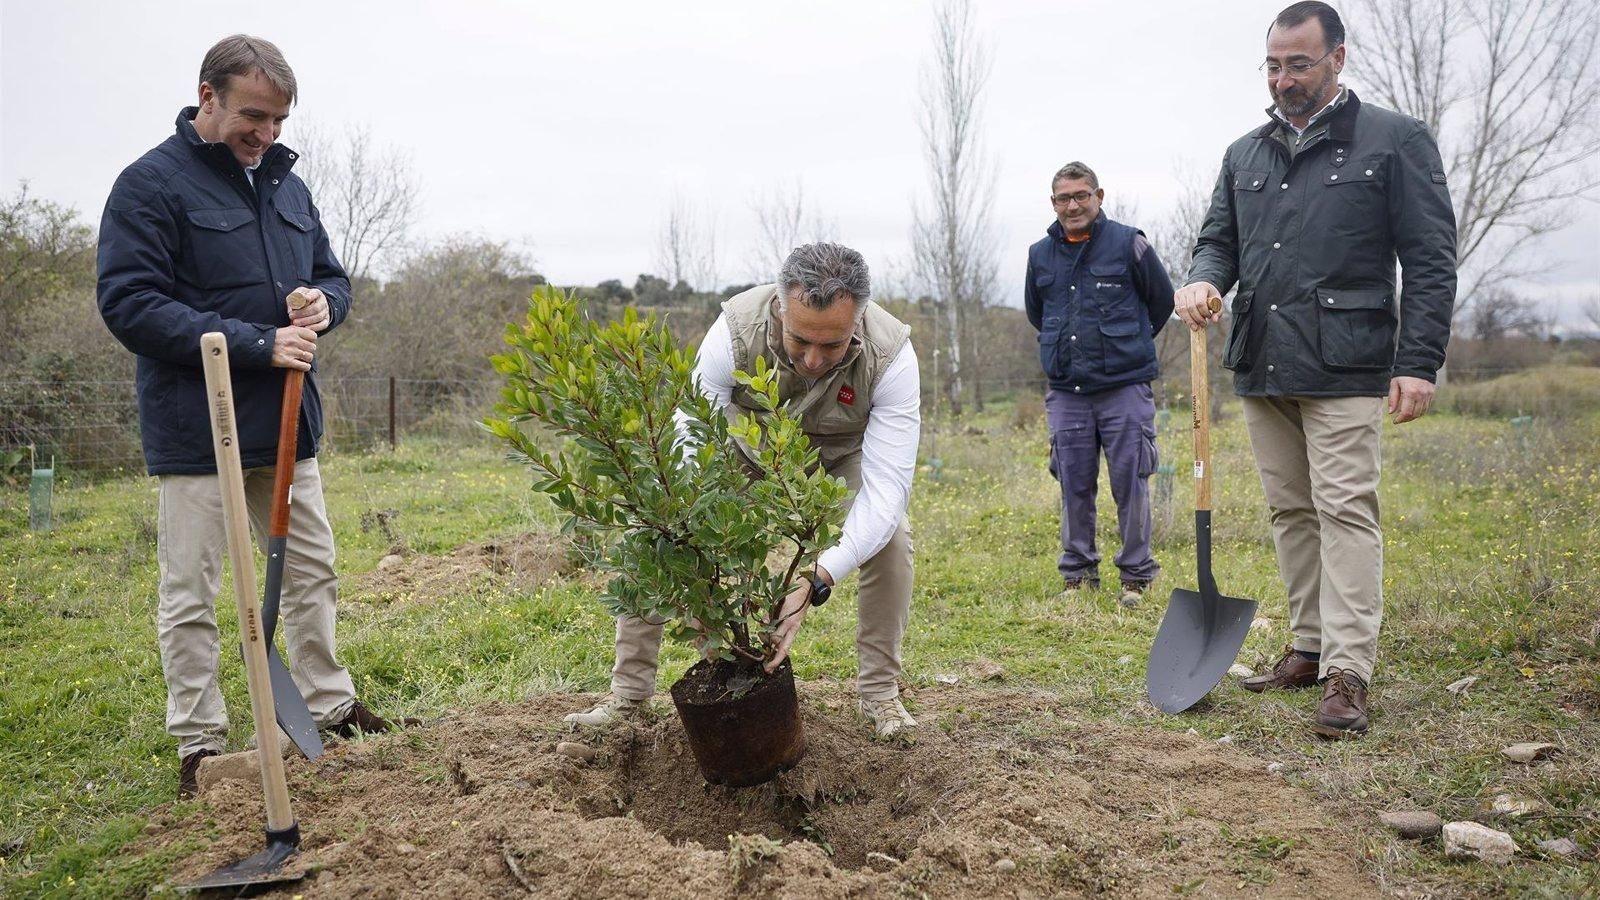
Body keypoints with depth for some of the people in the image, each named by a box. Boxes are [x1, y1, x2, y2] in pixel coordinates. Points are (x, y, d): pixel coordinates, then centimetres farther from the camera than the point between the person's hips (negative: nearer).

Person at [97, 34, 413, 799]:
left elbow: (331, 276, 20)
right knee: (191, 595, 3)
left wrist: (323, 303, -6)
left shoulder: (285, 183, 11)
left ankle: (330, 705, 30)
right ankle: (198, 744, 16)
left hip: (286, 422, 7)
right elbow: (128, 304, -17)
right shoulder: (152, 184, -10)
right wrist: (256, 344, -22)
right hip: (196, 431, -6)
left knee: (312, 572, 15)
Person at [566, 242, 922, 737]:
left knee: (889, 535, -26)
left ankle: (880, 692, -4)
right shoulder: (736, 329, -39)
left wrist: (816, 583, -53)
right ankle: (628, 692, 0)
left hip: (840, 453, 0)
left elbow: (887, 487, -39)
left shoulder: (891, 355, -37)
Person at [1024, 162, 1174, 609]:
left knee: (1130, 484, 0)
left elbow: (1162, 300, 10)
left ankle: (1136, 576, 12)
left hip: (1125, 388, -3)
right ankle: (1079, 574, 19)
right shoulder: (1040, 254, 8)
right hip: (1066, 392, 3)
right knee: (1074, 486, 7)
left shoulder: (1129, 243, -2)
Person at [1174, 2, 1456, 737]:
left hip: (1343, 369, -5)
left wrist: (1419, 362, -11)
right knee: (1290, 511, 10)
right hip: (1260, 368, 6)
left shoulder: (1394, 141, 0)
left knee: (1345, 510, -8)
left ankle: (1347, 673, -6)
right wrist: (1203, 279, -6)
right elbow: (1220, 239, 19)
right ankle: (1309, 647, 20)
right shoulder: (1244, 155, 16)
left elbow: (1430, 261, -3)